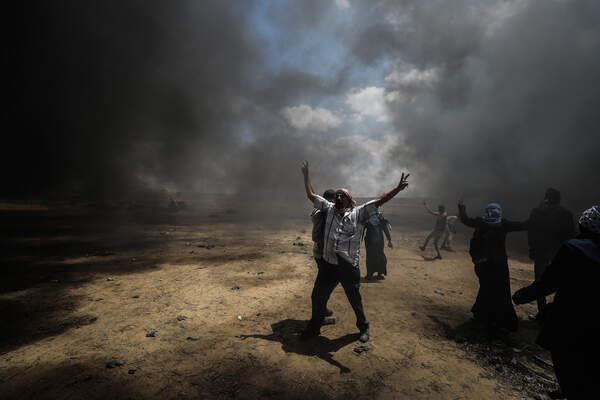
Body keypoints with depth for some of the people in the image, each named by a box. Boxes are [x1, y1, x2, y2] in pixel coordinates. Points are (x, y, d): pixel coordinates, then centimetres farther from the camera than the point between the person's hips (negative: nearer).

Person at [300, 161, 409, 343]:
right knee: (317, 297, 15)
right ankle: (314, 327, 39)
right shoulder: (329, 208, 8)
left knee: (355, 301, 13)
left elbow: (379, 201, -9)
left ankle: (363, 327, 41)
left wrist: (398, 188, -18)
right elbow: (311, 195, 16)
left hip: (349, 267, -3)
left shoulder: (359, 213, -1)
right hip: (328, 265, 4)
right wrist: (306, 175, 17)